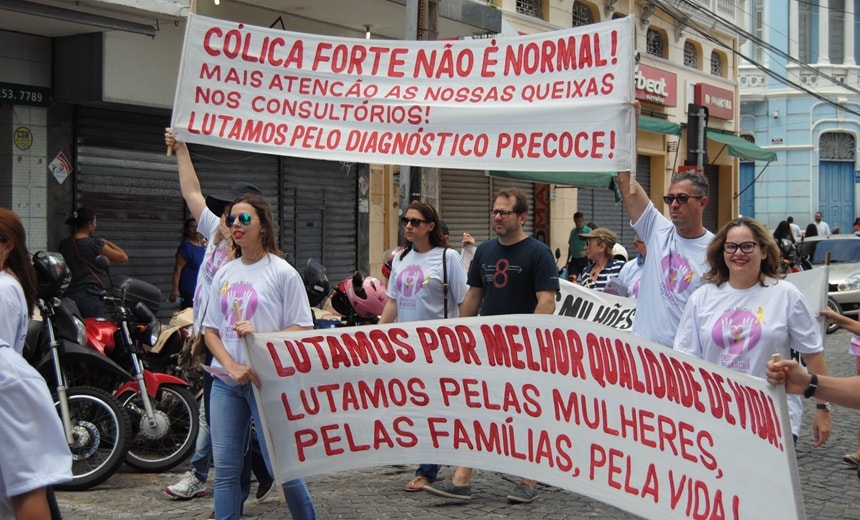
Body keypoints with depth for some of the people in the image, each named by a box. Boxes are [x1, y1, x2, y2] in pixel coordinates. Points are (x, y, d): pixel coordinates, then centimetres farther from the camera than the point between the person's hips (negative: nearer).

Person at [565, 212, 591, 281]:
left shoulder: (588, 231, -6)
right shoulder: (573, 231, 11)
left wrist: (585, 251, -32)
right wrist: (568, 259, 20)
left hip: (584, 259, -4)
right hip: (574, 259, 4)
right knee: (571, 279, -7)